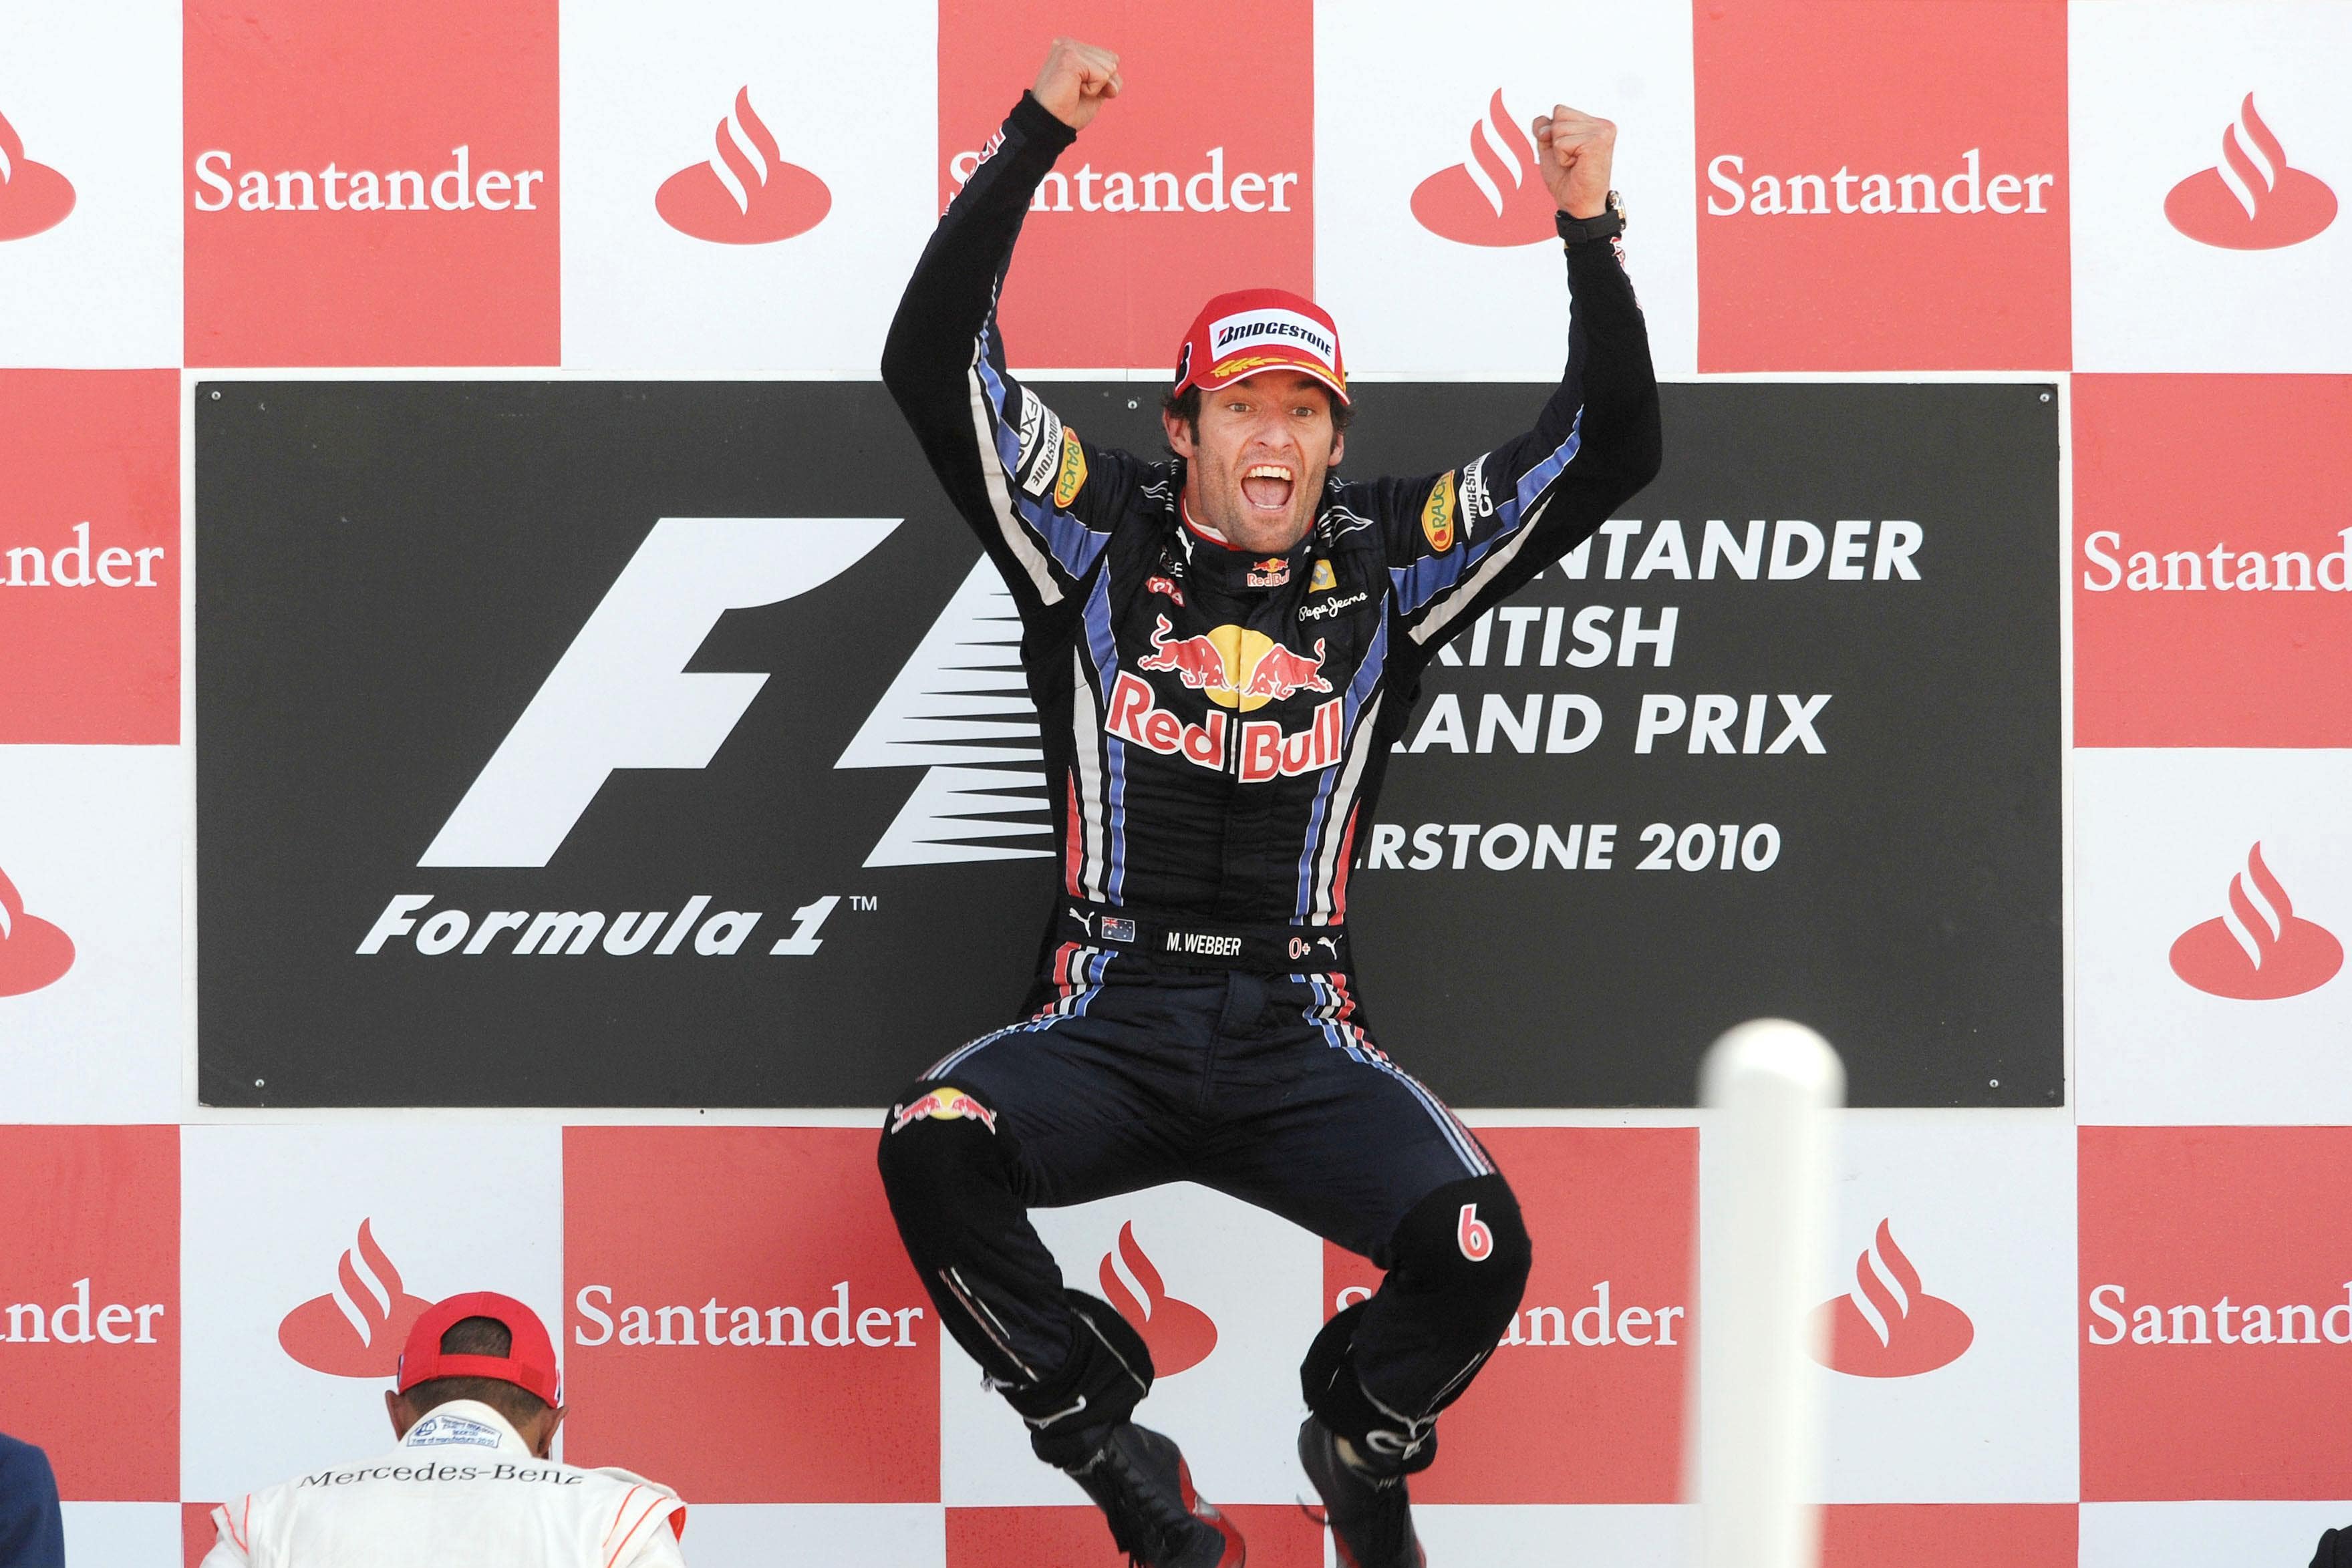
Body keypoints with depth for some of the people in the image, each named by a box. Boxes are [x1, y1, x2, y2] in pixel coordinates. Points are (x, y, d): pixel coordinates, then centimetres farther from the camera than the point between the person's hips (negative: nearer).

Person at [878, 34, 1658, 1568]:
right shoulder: (1099, 536, 5)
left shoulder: (1387, 561, 8)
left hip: (1297, 1043, 1)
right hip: (1105, 1026, -1)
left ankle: (1362, 1442, 14)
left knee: (1479, 1249, -23)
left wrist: (1594, 231, -6)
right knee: (933, 1150, -31)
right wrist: (1034, 137, -10)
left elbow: (1611, 449, 6)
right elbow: (932, 361, -4)